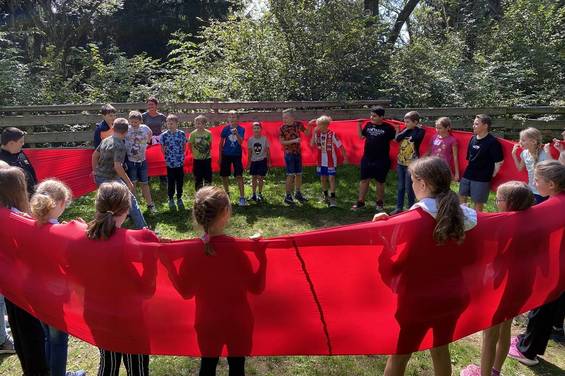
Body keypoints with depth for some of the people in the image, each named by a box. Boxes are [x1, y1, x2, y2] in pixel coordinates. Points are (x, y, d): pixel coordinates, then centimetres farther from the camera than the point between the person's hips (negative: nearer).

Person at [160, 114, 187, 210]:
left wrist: (182, 156, 0)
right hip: (170, 163, -1)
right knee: (171, 182, 9)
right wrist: (167, 156, -4)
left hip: (180, 162, 1)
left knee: (180, 181, 10)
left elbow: (184, 146, 7)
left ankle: (179, 199, 25)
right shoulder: (164, 135, -5)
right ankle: (171, 199, 24)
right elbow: (162, 149, 3)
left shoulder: (182, 134, -2)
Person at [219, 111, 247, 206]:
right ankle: (227, 193, 30)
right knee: (224, 176, 9)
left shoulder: (241, 129, -3)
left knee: (239, 176, -9)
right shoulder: (226, 128, 0)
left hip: (237, 155, -2)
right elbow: (221, 143, 5)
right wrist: (220, 156, 3)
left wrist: (236, 133, -30)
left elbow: (240, 142, -13)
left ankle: (242, 197, -8)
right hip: (226, 155, 2)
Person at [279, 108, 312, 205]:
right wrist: (293, 141, -20)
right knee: (291, 175, -5)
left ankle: (298, 193, 26)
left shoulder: (298, 124, 0)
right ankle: (288, 196, 5)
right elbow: (282, 142, -10)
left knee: (299, 174, 11)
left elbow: (307, 133, 10)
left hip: (298, 152, 4)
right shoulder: (283, 128, -9)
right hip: (289, 153, -4)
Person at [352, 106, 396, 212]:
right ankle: (360, 202, 17)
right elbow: (361, 136, 16)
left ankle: (380, 202, 26)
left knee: (380, 182, 10)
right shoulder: (368, 125, 4)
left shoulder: (388, 127, -8)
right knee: (364, 180, 7)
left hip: (381, 160, -3)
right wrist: (359, 125, 7)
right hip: (367, 159, 4)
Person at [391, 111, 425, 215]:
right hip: (400, 162, 6)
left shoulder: (420, 131, -7)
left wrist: (415, 127, -10)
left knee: (409, 188, 1)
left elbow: (413, 138, -25)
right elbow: (397, 138, -6)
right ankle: (399, 208, 21)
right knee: (400, 187, 12)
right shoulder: (406, 130, 8)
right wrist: (407, 129, -8)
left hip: (411, 164, -6)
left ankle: (411, 208, 16)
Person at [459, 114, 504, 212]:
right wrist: (469, 171, 14)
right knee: (462, 197, 14)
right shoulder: (473, 139, 6)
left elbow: (499, 161, -12)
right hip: (467, 175, 7)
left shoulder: (492, 142, -14)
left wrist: (492, 175, -6)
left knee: (478, 202, 4)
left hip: (482, 178, -6)